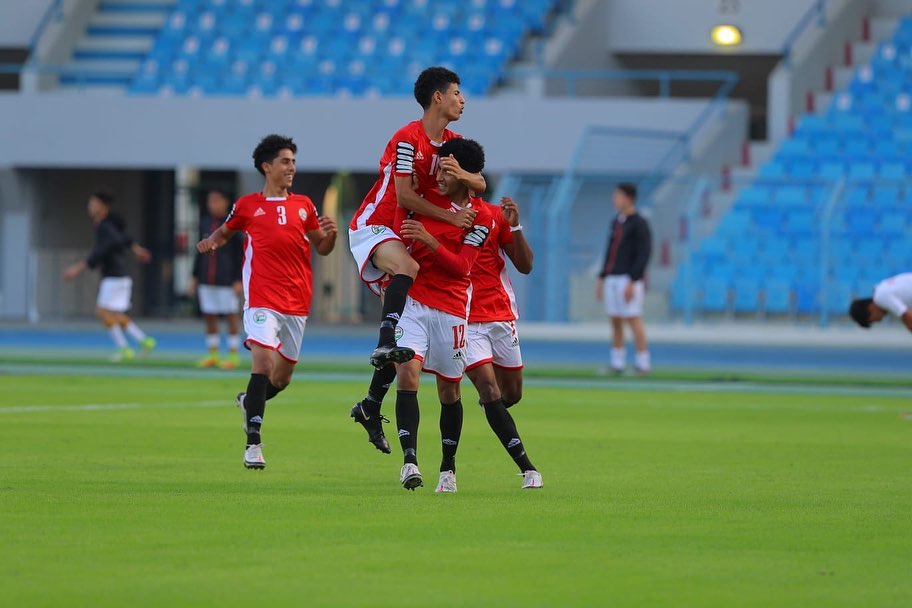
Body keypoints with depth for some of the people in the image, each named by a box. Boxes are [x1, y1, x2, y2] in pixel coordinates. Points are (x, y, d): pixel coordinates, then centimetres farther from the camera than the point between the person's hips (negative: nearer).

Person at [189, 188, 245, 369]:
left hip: (227, 280, -5)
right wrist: (195, 276, 15)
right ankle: (213, 354, 16)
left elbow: (240, 254, -5)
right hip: (207, 280, 5)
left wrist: (239, 280, -9)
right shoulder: (205, 224, 10)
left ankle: (233, 355, 6)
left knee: (231, 316, 0)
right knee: (209, 316, 8)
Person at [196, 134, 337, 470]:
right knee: (263, 360, -21)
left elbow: (321, 248, 19)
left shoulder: (304, 206, 13)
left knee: (282, 376, 10)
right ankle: (253, 442, -19)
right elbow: (224, 231, 20)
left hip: (297, 303, 4)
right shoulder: (247, 205, 6)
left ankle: (249, 401, 43)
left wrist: (330, 234, -3)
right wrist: (211, 241, -2)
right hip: (262, 299, -4)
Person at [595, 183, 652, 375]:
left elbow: (644, 255, -16)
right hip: (612, 278, 8)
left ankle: (643, 363, -7)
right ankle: (617, 364, 10)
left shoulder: (639, 224, -10)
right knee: (615, 321, 7)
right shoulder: (616, 222, 16)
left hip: (630, 279, -8)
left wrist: (632, 282, -22)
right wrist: (602, 278, 18)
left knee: (633, 319, -10)